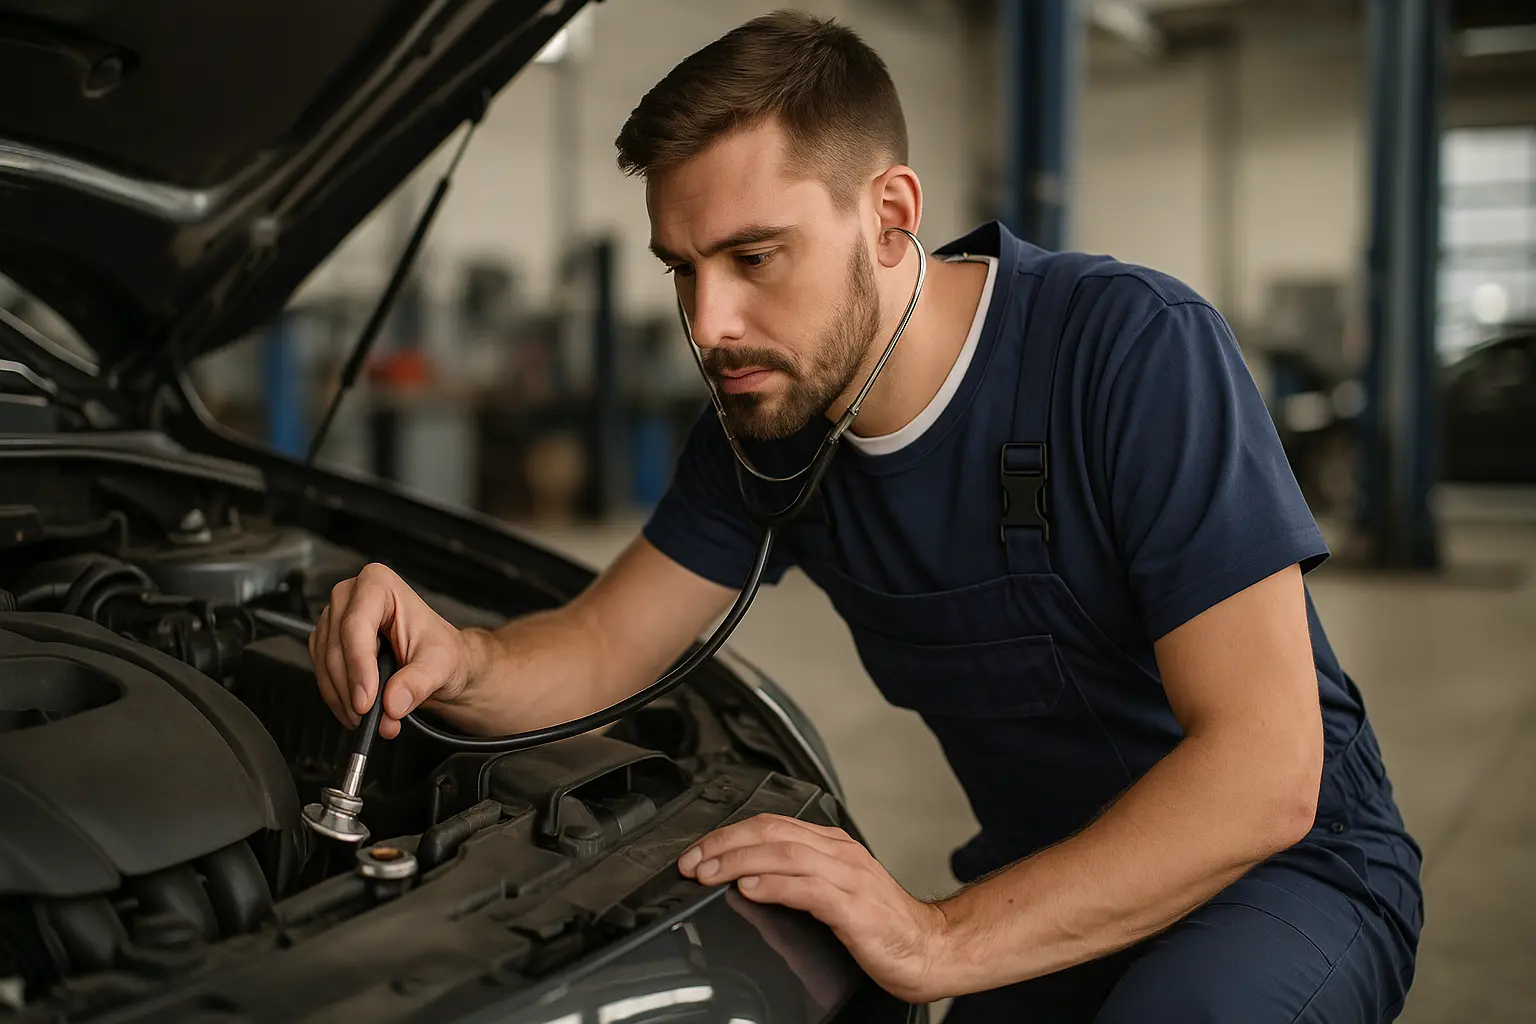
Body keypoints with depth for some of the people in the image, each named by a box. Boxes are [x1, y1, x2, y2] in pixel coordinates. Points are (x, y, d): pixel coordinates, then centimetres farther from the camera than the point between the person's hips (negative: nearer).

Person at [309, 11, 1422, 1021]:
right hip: (1046, 886, 5)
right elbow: (598, 652, 2)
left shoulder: (1136, 348, -25)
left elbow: (1264, 772, -29)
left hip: (1287, 865, -5)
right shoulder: (768, 421, -5)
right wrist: (456, 662, -23)